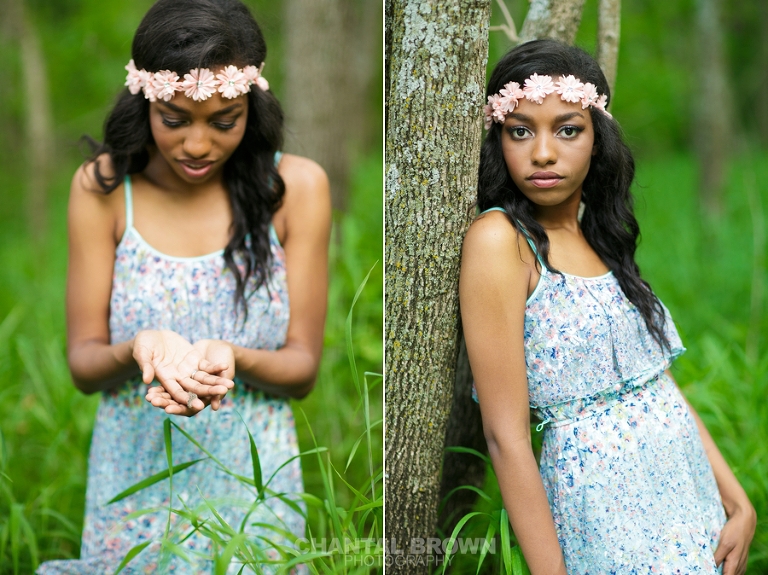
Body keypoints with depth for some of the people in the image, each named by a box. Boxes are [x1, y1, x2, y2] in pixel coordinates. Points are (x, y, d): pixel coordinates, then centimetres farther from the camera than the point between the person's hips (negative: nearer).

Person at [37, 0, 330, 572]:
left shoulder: (297, 186, -7)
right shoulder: (103, 186, -5)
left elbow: (302, 367, -4)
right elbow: (83, 363, -3)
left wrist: (231, 358, -26)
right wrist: (138, 350, -26)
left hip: (249, 484, 0)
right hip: (135, 486, 1)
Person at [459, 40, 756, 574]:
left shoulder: (600, 237, 9)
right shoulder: (499, 238, -14)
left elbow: (662, 388, 8)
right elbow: (506, 435, -17)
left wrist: (739, 504, 2)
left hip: (691, 490, 7)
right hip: (606, 504, -7)